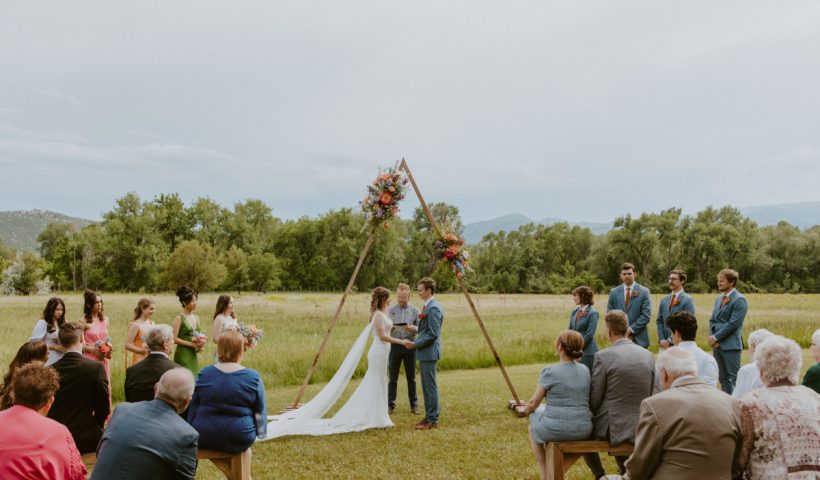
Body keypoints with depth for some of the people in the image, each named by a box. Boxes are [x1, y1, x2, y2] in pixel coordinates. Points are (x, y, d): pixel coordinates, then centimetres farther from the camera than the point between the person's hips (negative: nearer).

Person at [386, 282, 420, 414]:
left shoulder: (414, 311, 4)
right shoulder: (390, 310, 5)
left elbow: (421, 329, 3)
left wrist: (413, 328, -18)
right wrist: (389, 328, -18)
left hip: (410, 346, 0)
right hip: (394, 345, 0)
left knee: (411, 378, 6)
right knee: (393, 378, 3)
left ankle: (414, 405, 14)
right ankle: (390, 405, 11)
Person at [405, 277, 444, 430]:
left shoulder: (433, 308, -18)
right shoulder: (428, 306, 14)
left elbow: (433, 334, -22)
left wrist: (415, 344, -17)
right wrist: (415, 341, 11)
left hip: (429, 352, -10)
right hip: (425, 352, 10)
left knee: (430, 386, -4)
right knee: (427, 386, 14)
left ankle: (433, 420, 2)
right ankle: (429, 417, 21)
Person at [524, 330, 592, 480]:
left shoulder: (550, 372, -13)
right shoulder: (585, 370, 4)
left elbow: (534, 403, -7)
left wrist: (527, 410, 16)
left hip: (557, 430, -5)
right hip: (583, 430, 5)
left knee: (533, 428, 30)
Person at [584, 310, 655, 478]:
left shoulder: (603, 356, -15)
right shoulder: (647, 355, -1)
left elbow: (594, 399, -9)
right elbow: (649, 394, 8)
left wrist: (598, 414, 12)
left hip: (612, 427, -4)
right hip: (641, 427, 5)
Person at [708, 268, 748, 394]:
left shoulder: (739, 300, -10)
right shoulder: (719, 299, 16)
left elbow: (733, 323, -16)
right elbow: (712, 320, 16)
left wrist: (716, 337, -13)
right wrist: (711, 336, 0)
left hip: (731, 345, -8)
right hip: (717, 345, 8)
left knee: (734, 378, -5)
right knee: (723, 378, 12)